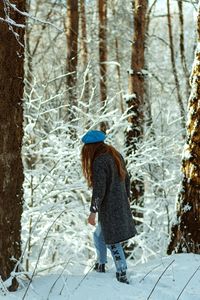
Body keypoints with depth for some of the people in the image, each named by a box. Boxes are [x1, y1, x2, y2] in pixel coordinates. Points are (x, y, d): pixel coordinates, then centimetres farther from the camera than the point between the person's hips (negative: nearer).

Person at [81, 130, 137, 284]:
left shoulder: (99, 162, -20)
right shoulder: (116, 155, 6)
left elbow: (99, 189, -22)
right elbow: (126, 179, 15)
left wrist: (93, 211, -16)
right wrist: (126, 198, 26)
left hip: (108, 207, -9)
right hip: (121, 205, 9)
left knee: (112, 242, 1)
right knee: (99, 235, 24)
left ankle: (122, 275, 3)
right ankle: (101, 264, 33)